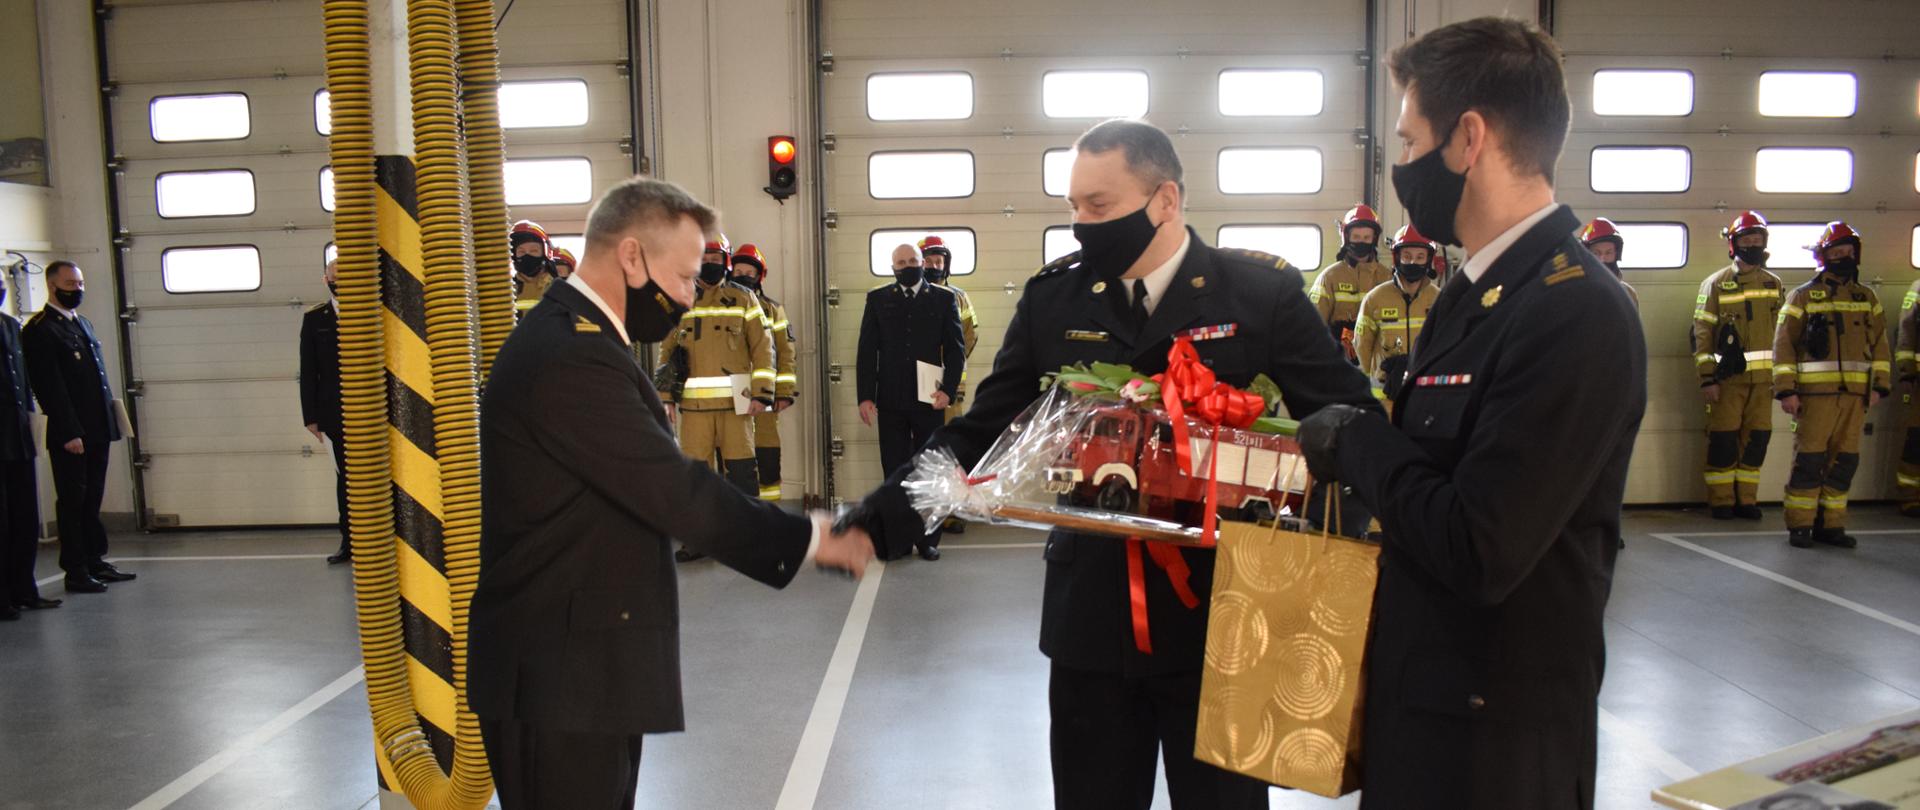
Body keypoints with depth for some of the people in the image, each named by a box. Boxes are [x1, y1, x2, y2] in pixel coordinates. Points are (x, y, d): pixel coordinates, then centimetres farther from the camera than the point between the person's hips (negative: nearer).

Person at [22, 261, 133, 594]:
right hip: (70, 434, -8)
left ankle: (95, 562, 21)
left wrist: (110, 420, 14)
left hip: (98, 430, 8)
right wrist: (69, 432, -18)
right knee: (72, 501, 0)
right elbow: (50, 387, -14)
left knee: (92, 499, 13)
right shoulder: (40, 329, -9)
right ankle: (76, 572, 6)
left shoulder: (83, 323, 17)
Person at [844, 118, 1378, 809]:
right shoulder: (1051, 297, 1)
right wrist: (879, 517, -9)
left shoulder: (1264, 291, -5)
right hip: (1092, 620, 2)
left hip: (1217, 620, -2)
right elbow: (979, 432, 2)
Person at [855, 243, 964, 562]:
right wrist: (865, 396, -3)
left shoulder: (943, 298, 6)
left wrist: (948, 390, -9)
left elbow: (956, 348, 3)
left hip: (929, 400, 0)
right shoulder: (877, 299, 8)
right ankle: (897, 539, 10)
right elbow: (867, 351, 4)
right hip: (890, 401, 1)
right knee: (894, 472, 4)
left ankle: (928, 539, 13)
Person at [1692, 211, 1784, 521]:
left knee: (1757, 437, 6)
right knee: (1724, 438, -2)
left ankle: (1746, 498, 17)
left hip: (1763, 376, 4)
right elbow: (1701, 333, -4)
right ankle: (1721, 501, 8)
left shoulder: (1774, 283, 11)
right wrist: (1707, 378, -10)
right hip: (1728, 376, -4)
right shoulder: (1716, 284, -1)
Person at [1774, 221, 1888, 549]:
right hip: (1815, 392, -4)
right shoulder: (1802, 297, 3)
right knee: (1809, 459, -5)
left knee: (1845, 460, 6)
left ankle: (1830, 525, 15)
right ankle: (1799, 526, 2)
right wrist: (1786, 390, -8)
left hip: (1855, 393, 4)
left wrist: (1879, 385, 6)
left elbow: (1879, 343, 16)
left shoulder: (1867, 298, 15)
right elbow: (1783, 344, -1)